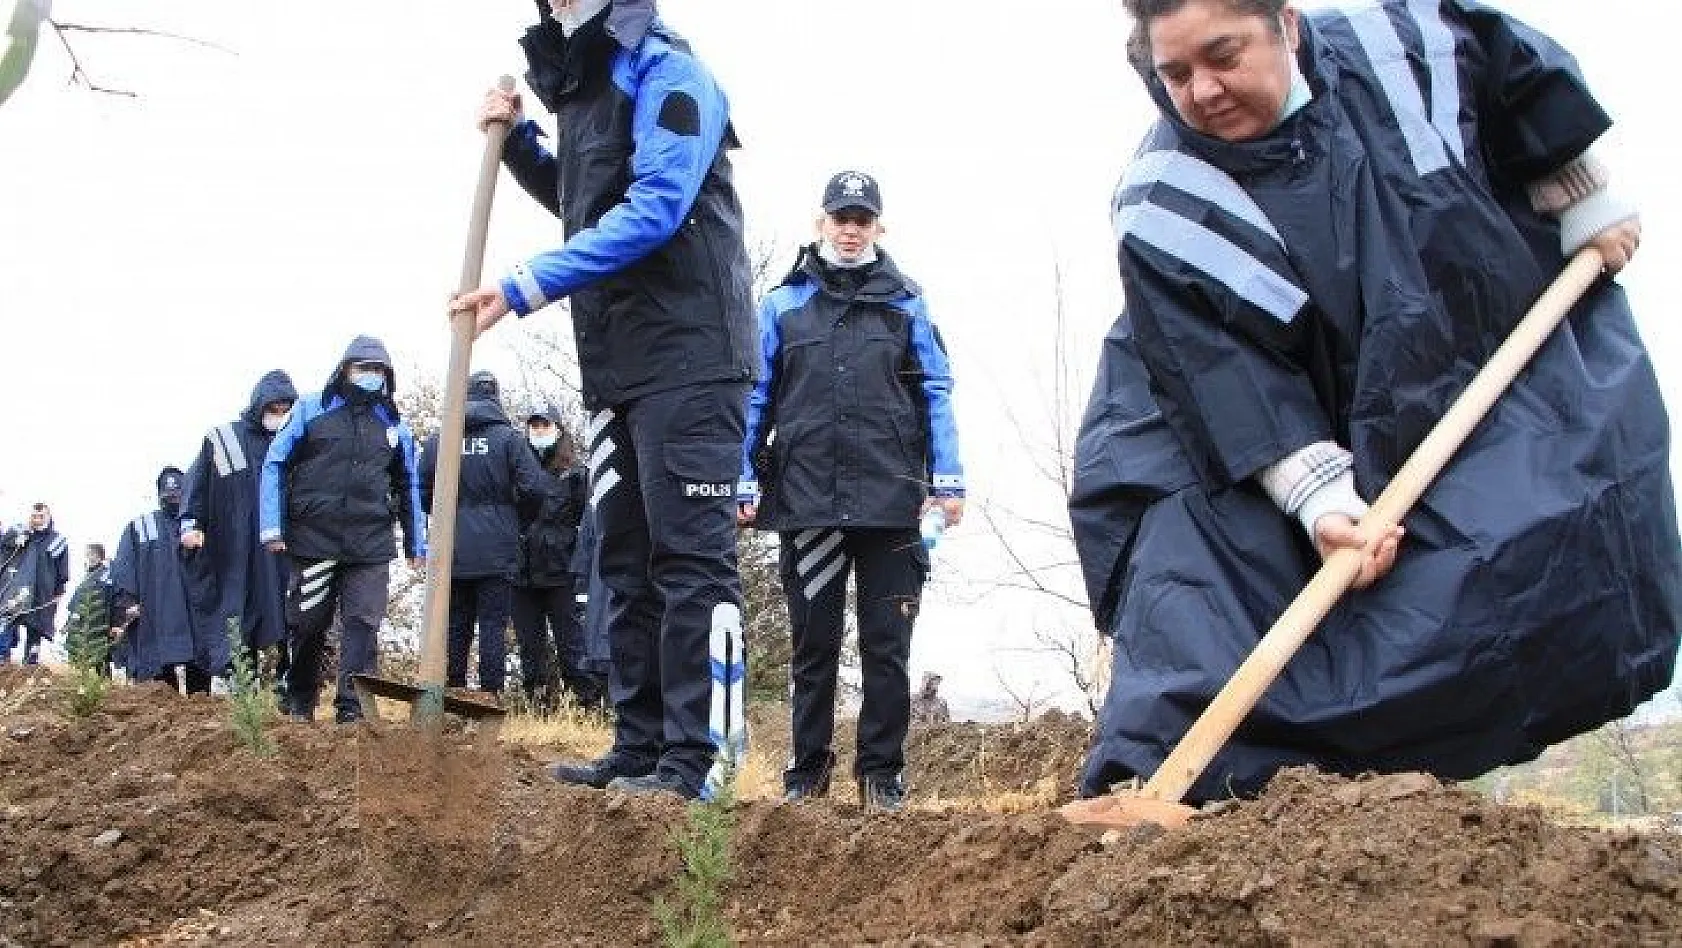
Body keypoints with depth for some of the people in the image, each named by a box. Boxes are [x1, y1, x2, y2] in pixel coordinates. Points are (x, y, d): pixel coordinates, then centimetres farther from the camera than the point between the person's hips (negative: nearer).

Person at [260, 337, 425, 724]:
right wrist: (272, 526, -6)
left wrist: (416, 544, 16)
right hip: (314, 541, -2)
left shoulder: (394, 426, 14)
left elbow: (409, 487, 20)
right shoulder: (311, 410, 4)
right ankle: (298, 706, 22)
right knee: (306, 626, 6)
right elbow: (275, 464, 2)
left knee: (363, 625, -6)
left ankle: (352, 708, -4)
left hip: (371, 546, 2)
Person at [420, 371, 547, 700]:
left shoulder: (437, 440, 3)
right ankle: (490, 693, -3)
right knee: (494, 623, 0)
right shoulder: (507, 437, -5)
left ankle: (453, 688, 10)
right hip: (496, 553, -2)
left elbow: (424, 494, 3)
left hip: (453, 552, 2)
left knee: (455, 624, 10)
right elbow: (533, 486, -10)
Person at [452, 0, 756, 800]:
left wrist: (527, 287, -23)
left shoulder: (665, 72, -8)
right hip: (617, 366, 9)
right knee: (629, 561, 9)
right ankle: (638, 748, 13)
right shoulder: (584, 86, 19)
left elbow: (653, 209, -21)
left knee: (689, 557, -9)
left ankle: (690, 760, -9)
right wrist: (516, 140, 16)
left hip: (686, 359, -9)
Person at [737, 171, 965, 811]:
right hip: (806, 501, 0)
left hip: (891, 503, 0)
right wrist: (745, 483, 2)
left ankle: (881, 771, 12)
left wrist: (948, 480, -2)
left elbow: (935, 393, 8)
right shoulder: (782, 305, 12)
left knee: (887, 645, 2)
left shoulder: (905, 304, 11)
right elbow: (756, 399, 11)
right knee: (813, 644, 8)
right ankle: (808, 767, 20)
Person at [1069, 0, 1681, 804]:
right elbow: (1224, 377, -27)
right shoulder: (1166, 208, -22)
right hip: (1326, 428, -1)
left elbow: (1532, 78, 7)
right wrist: (1320, 493, -36)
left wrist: (1585, 207, 10)